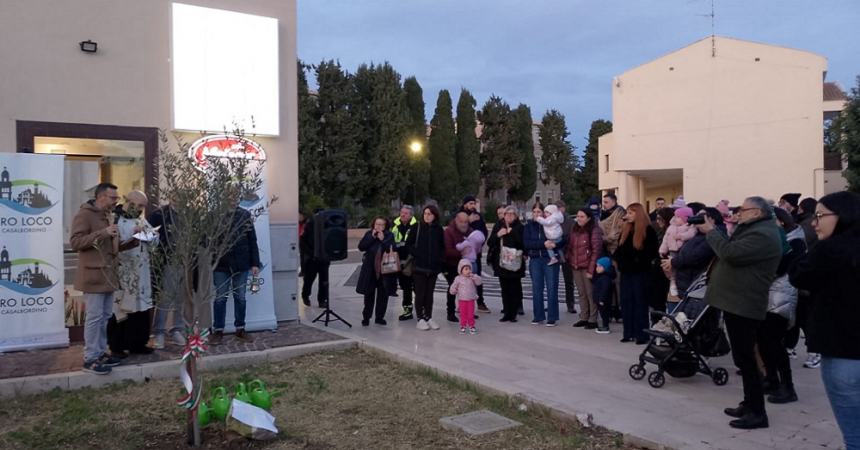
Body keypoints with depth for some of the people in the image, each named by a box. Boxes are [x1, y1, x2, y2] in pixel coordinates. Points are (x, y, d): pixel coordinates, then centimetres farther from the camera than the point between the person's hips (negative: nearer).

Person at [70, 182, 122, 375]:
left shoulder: (108, 215, 18)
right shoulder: (84, 215, -10)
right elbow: (75, 242, -18)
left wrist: (115, 238, 8)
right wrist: (103, 233, -23)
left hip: (108, 274, 9)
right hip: (93, 275, -9)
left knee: (105, 316, 12)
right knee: (94, 317, -6)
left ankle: (100, 353, 21)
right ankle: (90, 358, 1)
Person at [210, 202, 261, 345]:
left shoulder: (245, 215, 2)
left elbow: (252, 240, 3)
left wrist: (255, 263, -1)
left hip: (241, 263, 2)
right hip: (221, 263, -1)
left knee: (240, 298, 9)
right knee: (220, 298, 5)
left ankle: (240, 329, 21)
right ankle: (218, 331, 16)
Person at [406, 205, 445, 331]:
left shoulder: (438, 229, 6)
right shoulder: (416, 227, -1)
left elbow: (442, 247, 12)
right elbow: (408, 244, 1)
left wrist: (441, 261, 0)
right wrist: (416, 254, -11)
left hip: (433, 266, 2)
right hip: (419, 265, -2)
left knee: (430, 293, 9)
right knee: (420, 293, 1)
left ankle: (429, 317, 18)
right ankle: (420, 319, 10)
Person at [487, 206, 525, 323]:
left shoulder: (519, 227, -1)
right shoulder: (498, 226, 10)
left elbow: (523, 243, -14)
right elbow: (490, 243, 7)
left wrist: (512, 232, -17)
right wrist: (497, 235, -9)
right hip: (501, 262, 3)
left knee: (514, 289, 0)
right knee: (505, 289, 7)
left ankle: (513, 314, 8)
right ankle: (506, 312, 14)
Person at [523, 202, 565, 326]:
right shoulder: (529, 226, 6)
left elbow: (562, 240, -2)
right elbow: (526, 243, -7)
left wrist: (555, 244, -24)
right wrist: (543, 244, -18)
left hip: (550, 259, -2)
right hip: (535, 260, 3)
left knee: (552, 288, -2)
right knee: (536, 288, 6)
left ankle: (552, 318, 4)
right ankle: (538, 316, 16)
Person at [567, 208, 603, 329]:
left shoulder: (594, 230, -9)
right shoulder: (574, 230, 13)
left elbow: (596, 251, -14)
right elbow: (570, 247, 18)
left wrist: (591, 270, -16)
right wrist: (569, 262, 9)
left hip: (587, 268, -6)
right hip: (576, 267, 7)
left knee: (590, 294, 0)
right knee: (582, 293, 13)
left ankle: (592, 320, 8)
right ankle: (583, 318, 21)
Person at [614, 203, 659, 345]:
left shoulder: (648, 230, -7)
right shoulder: (626, 230, 13)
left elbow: (652, 251, -11)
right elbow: (620, 249, 17)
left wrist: (640, 261, -18)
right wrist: (619, 260, 0)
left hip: (640, 272, -7)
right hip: (626, 271, 7)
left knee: (640, 302, -2)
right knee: (626, 302, 8)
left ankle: (642, 334, 4)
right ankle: (629, 333, 15)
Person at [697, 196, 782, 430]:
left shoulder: (763, 235, -18)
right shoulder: (753, 230, 19)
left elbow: (730, 253, -25)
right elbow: (730, 248, 17)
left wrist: (711, 232, -12)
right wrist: (714, 230, 5)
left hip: (743, 306, -11)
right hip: (737, 303, 11)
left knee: (744, 358, -5)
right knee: (744, 357, 17)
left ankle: (757, 413, 3)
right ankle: (749, 404, 28)